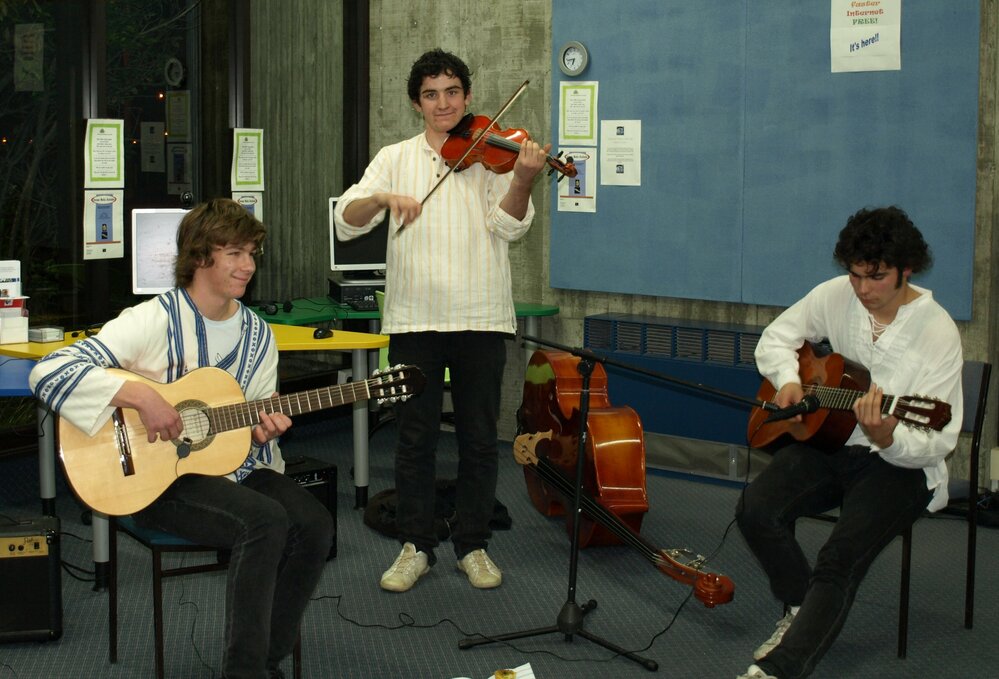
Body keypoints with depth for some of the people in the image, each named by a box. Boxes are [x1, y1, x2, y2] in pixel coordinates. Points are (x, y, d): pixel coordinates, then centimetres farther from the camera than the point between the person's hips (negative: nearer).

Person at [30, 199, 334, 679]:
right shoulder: (154, 321, -13)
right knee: (265, 520, -30)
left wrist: (261, 431, -12)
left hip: (233, 466, 6)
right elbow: (48, 372, -22)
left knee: (314, 524, -18)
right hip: (159, 478, -6)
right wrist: (141, 396, -30)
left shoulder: (257, 335, 6)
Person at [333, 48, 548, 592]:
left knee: (479, 438, 5)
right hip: (414, 318, 1)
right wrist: (385, 198, -22)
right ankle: (416, 547, 16)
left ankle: (473, 545, 18)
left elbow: (508, 225, -9)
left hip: (480, 319, 0)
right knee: (415, 436, 5)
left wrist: (523, 179, -28)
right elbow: (346, 220, -2)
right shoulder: (396, 158, 9)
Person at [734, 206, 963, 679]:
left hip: (901, 463, -5)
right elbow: (775, 338, 14)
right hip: (829, 437, 5)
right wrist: (788, 379, -8)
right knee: (756, 510, -20)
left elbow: (939, 441, -17)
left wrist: (886, 437, -39)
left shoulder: (937, 333, -15)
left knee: (840, 559, -27)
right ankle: (802, 613, 4)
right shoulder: (836, 295, -2)